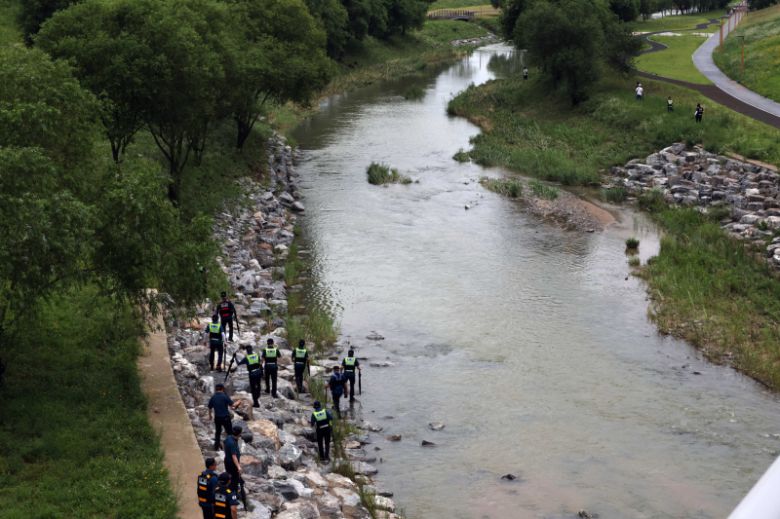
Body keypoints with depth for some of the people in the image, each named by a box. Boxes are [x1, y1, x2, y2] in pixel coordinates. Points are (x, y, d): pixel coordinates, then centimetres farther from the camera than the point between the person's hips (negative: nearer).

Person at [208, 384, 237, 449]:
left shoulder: (213, 397, -2)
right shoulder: (225, 396, -15)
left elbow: (210, 408, 6)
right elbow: (232, 405, -13)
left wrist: (209, 415, 23)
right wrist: (237, 404, 8)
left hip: (217, 417, 4)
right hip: (225, 417, -4)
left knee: (218, 431, 19)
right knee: (229, 432, 8)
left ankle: (216, 445, 22)